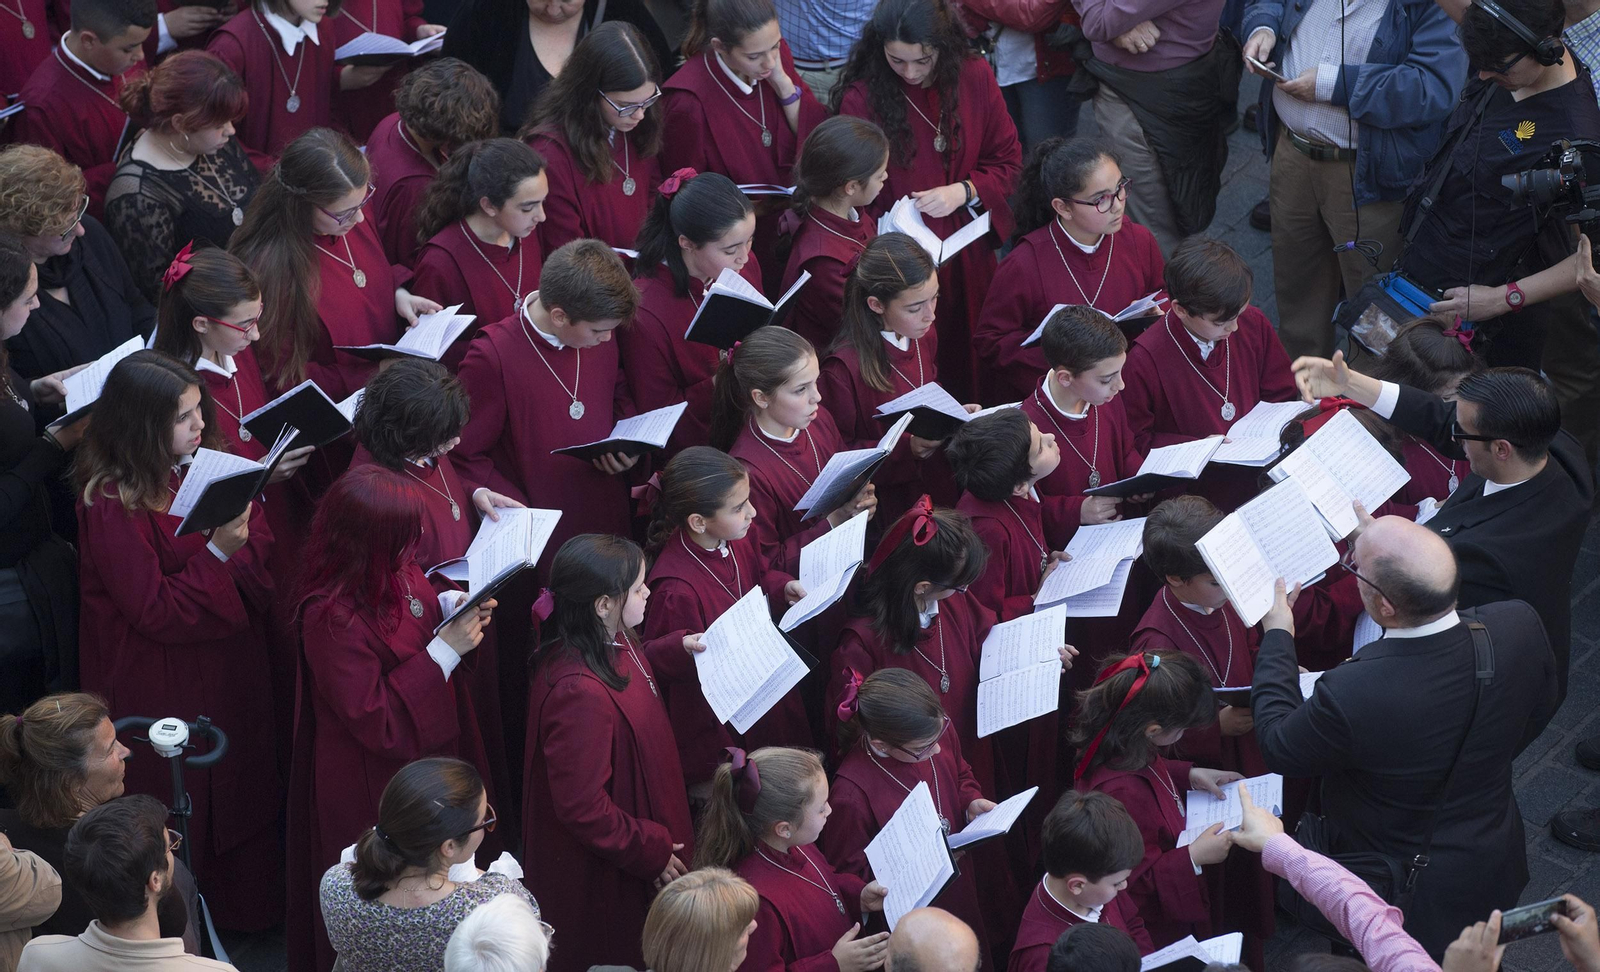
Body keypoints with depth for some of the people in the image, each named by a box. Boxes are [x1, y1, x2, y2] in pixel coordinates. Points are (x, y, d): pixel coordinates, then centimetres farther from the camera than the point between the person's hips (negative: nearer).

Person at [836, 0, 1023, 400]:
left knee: (968, 367, 13)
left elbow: (1007, 161, 4)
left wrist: (963, 192, -15)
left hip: (968, 254, 3)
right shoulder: (861, 97, -13)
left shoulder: (974, 77, -5)